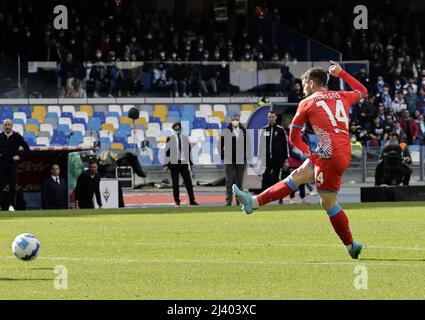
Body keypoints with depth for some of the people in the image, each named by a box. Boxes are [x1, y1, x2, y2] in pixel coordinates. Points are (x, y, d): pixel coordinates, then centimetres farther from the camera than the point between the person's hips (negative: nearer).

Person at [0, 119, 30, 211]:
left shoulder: (17, 137, 3)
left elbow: (26, 148, 7)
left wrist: (20, 156, -4)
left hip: (12, 164, -1)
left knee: (12, 186, -2)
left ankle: (11, 205, 2)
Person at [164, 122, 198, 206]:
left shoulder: (185, 139, 10)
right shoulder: (170, 139, 2)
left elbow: (189, 151, 14)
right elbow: (167, 152, 2)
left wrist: (191, 164, 11)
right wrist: (166, 165, -3)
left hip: (184, 163, 2)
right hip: (173, 163, -2)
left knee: (188, 182, -4)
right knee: (175, 183, 1)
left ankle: (192, 200, -1)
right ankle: (177, 201, 8)